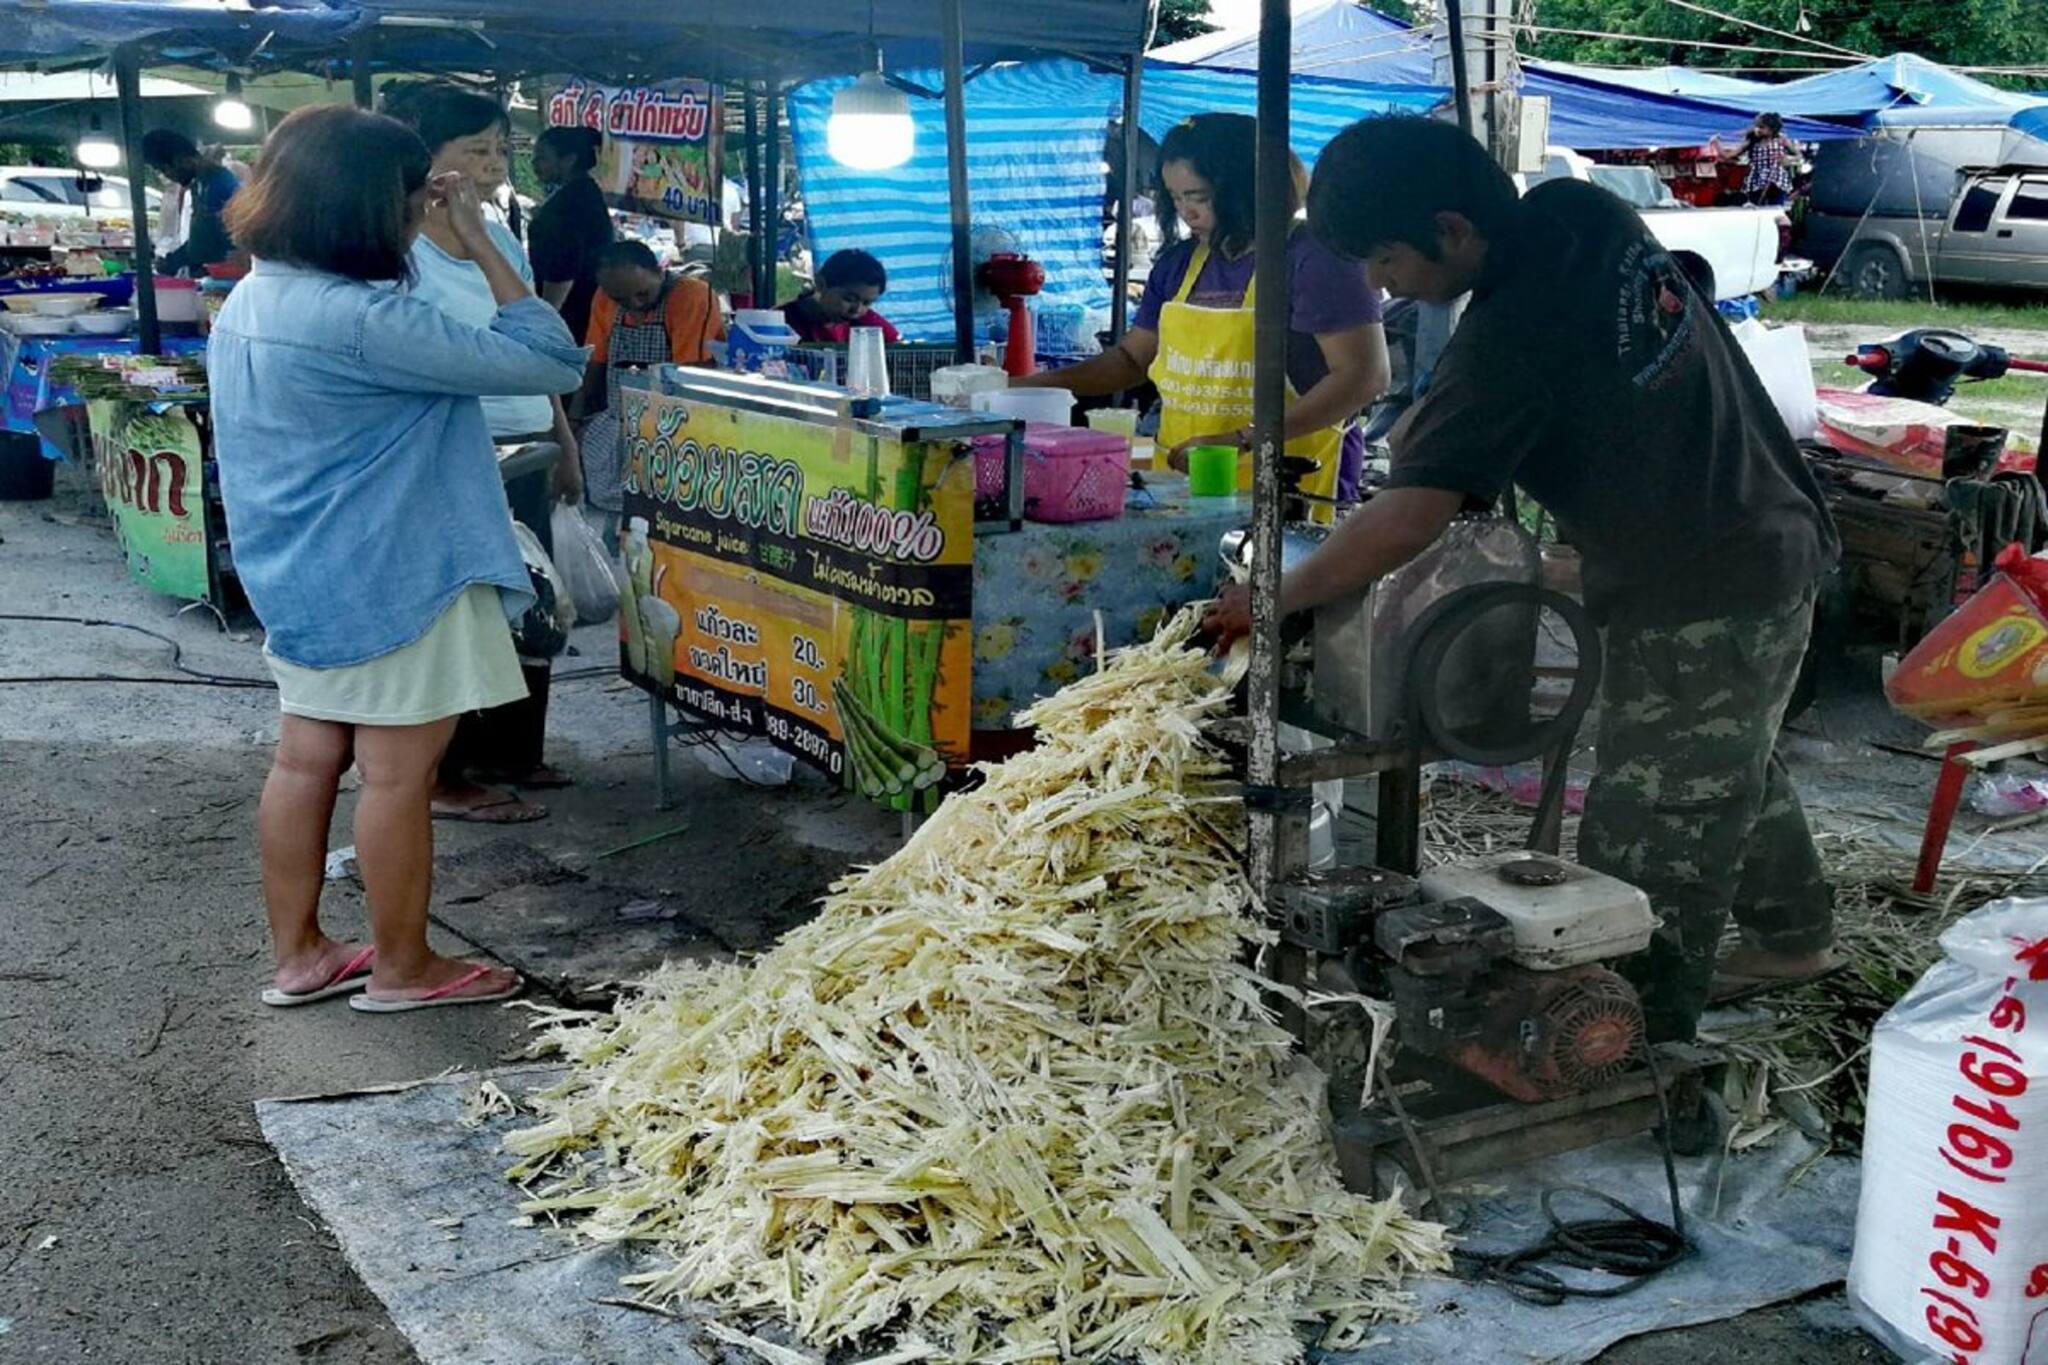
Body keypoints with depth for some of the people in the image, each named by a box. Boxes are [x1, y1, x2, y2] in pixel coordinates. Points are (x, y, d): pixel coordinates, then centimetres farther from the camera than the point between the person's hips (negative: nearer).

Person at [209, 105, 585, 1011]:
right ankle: (403, 970, 17)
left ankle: (298, 955, 27)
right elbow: (551, 362, -22)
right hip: (390, 579, -9)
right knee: (399, 774, 3)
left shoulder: (250, 303, 5)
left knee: (306, 760, 15)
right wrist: (479, 243, -16)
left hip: (303, 578, 9)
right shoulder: (360, 320, -24)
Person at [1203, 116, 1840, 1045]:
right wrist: (1424, 426, 2)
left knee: (1648, 857, -2)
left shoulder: (1509, 338, -26)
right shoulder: (1583, 213, -1)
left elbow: (1406, 524, -29)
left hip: (1694, 603, -10)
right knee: (1735, 771, 29)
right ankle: (1794, 933, 49)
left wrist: (1269, 602, -20)